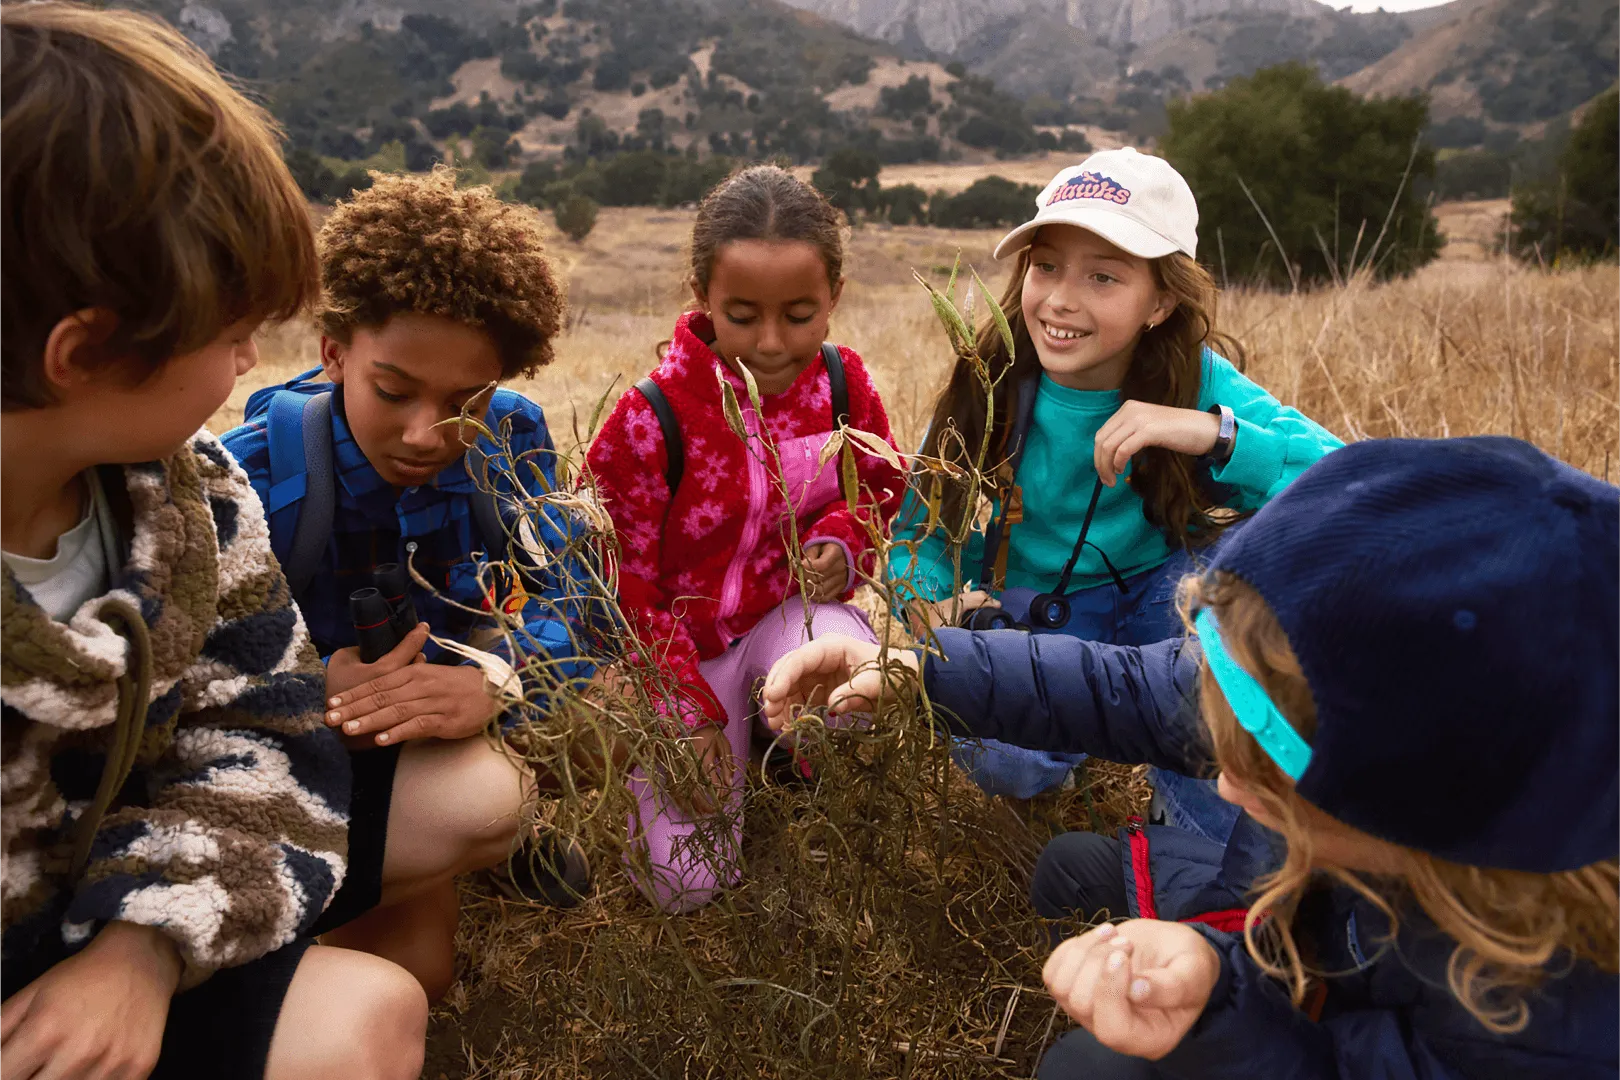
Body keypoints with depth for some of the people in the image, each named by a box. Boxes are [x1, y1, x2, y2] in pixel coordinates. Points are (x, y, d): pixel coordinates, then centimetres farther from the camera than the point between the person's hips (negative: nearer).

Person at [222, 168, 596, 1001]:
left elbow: (569, 600, -18)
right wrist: (311, 691, -43)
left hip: (441, 718, 5)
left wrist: (495, 682, -40)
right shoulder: (250, 477, -24)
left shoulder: (508, 438, -13)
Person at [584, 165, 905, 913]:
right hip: (684, 641, -1)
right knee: (686, 885, -4)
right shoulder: (650, 420, -21)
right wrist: (687, 713, -18)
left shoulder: (842, 383, -9)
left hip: (789, 608, 2)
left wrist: (843, 539, -12)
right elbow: (622, 585, -14)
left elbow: (881, 486, 11)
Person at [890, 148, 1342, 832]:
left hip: (1161, 608, 1)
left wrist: (1214, 432, -44)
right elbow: (920, 532, -9)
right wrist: (929, 605, -31)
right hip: (1036, 620, 0)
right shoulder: (986, 391, -17)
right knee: (1008, 765, -28)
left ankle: (1208, 819, -8)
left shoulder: (1195, 380, -19)